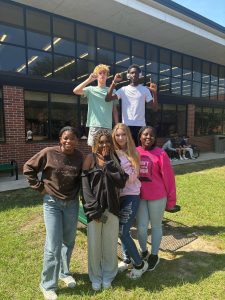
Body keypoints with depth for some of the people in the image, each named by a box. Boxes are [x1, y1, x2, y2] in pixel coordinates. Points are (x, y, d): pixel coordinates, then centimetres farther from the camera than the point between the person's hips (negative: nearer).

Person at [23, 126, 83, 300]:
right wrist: (40, 187, -7)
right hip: (52, 203, -3)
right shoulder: (49, 153, -13)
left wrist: (78, 192, -4)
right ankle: (48, 285, 23)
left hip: (72, 203, 3)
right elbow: (28, 168, -4)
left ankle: (64, 272, 42)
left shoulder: (80, 157, -6)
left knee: (69, 242, 17)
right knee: (53, 245, 1)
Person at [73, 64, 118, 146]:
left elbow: (115, 110, 10)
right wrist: (89, 80, -12)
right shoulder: (91, 89, 7)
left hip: (108, 126, 1)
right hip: (94, 125, -1)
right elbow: (75, 91, -8)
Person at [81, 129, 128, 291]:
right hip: (95, 207, -2)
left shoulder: (115, 159, 5)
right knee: (94, 243, 10)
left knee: (110, 242, 13)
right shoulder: (90, 158, -4)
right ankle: (96, 276, 34)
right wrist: (95, 209, -13)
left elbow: (121, 182, -8)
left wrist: (108, 162, -11)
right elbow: (85, 185, -9)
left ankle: (108, 276, 37)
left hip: (112, 207, 2)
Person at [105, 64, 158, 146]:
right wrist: (114, 82, -10)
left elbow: (154, 106, 4)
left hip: (140, 125, 1)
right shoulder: (123, 89, 6)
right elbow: (107, 99, -6)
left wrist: (154, 92, -11)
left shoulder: (145, 89, 7)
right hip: (126, 125, 0)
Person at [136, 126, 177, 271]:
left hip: (157, 197, -2)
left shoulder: (160, 154, -10)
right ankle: (144, 252, 36)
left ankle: (154, 255, 35)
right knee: (141, 227, 8)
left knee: (156, 226, 14)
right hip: (139, 196, 2)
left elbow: (168, 177, -7)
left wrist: (171, 199, -3)